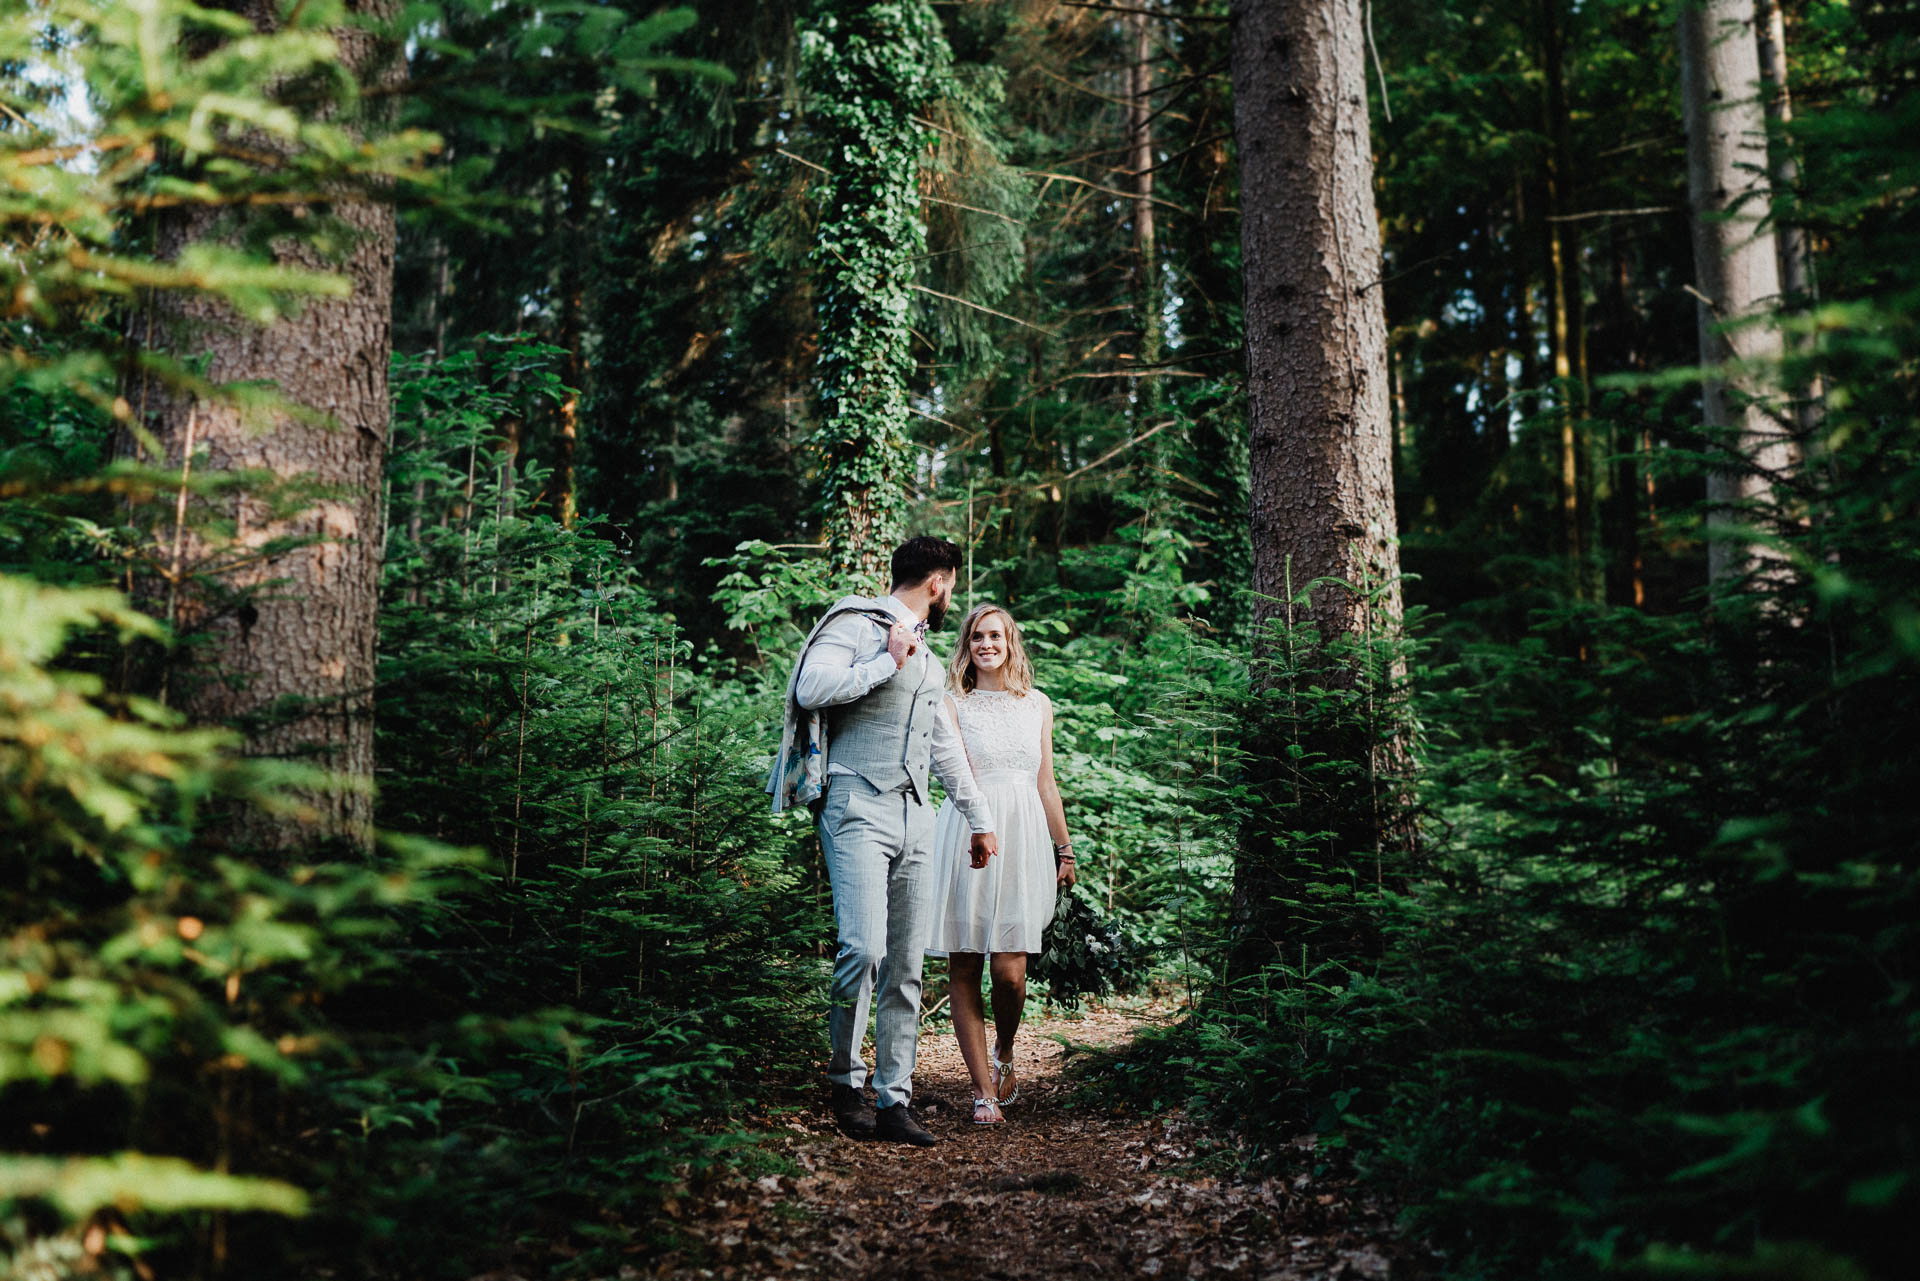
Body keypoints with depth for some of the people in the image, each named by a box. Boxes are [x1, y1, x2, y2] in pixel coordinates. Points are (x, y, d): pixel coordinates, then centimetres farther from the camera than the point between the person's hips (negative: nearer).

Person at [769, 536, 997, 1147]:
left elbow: (946, 746, 32)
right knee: (864, 947, -19)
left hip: (915, 818, 8)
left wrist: (979, 817, 33)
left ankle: (893, 1100, 8)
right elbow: (810, 689, -17)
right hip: (858, 808, -7)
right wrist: (887, 662, -10)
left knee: (907, 965, 3)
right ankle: (845, 1079, 0)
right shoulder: (853, 625, 0)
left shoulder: (927, 658, 25)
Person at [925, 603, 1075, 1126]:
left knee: (1010, 969, -8)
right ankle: (984, 1089, 5)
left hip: (1022, 838, 2)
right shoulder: (953, 704, 6)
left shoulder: (1038, 705, 15)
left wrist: (1065, 849, 19)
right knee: (963, 968, -3)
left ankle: (1004, 1056, 21)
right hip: (965, 836, -1)